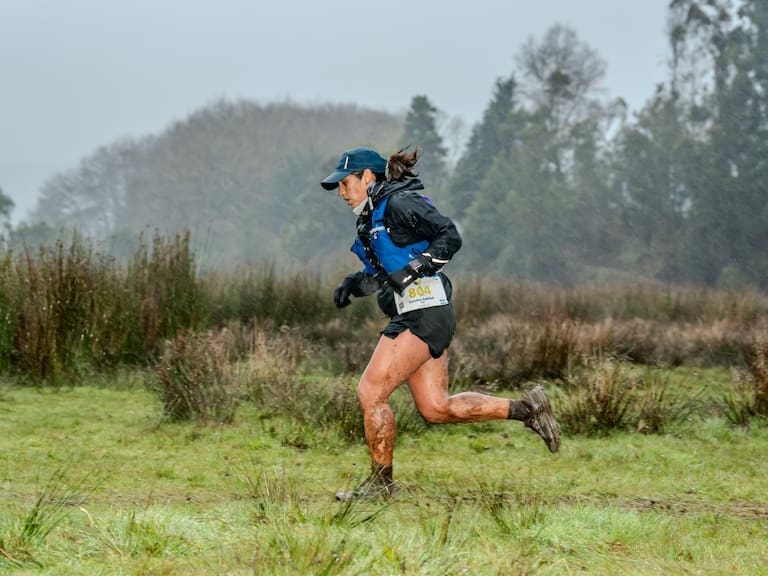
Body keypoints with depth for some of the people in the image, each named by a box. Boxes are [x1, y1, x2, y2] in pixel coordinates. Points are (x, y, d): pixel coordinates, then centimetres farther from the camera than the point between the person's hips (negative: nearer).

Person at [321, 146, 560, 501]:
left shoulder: (400, 203, -9)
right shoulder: (372, 216, 19)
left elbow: (450, 237, -16)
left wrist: (412, 270, -22)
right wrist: (353, 284, 10)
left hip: (425, 314, -10)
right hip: (411, 316, 10)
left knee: (371, 392, -8)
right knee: (436, 409, 9)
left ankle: (381, 482, 3)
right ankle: (526, 409, 17)